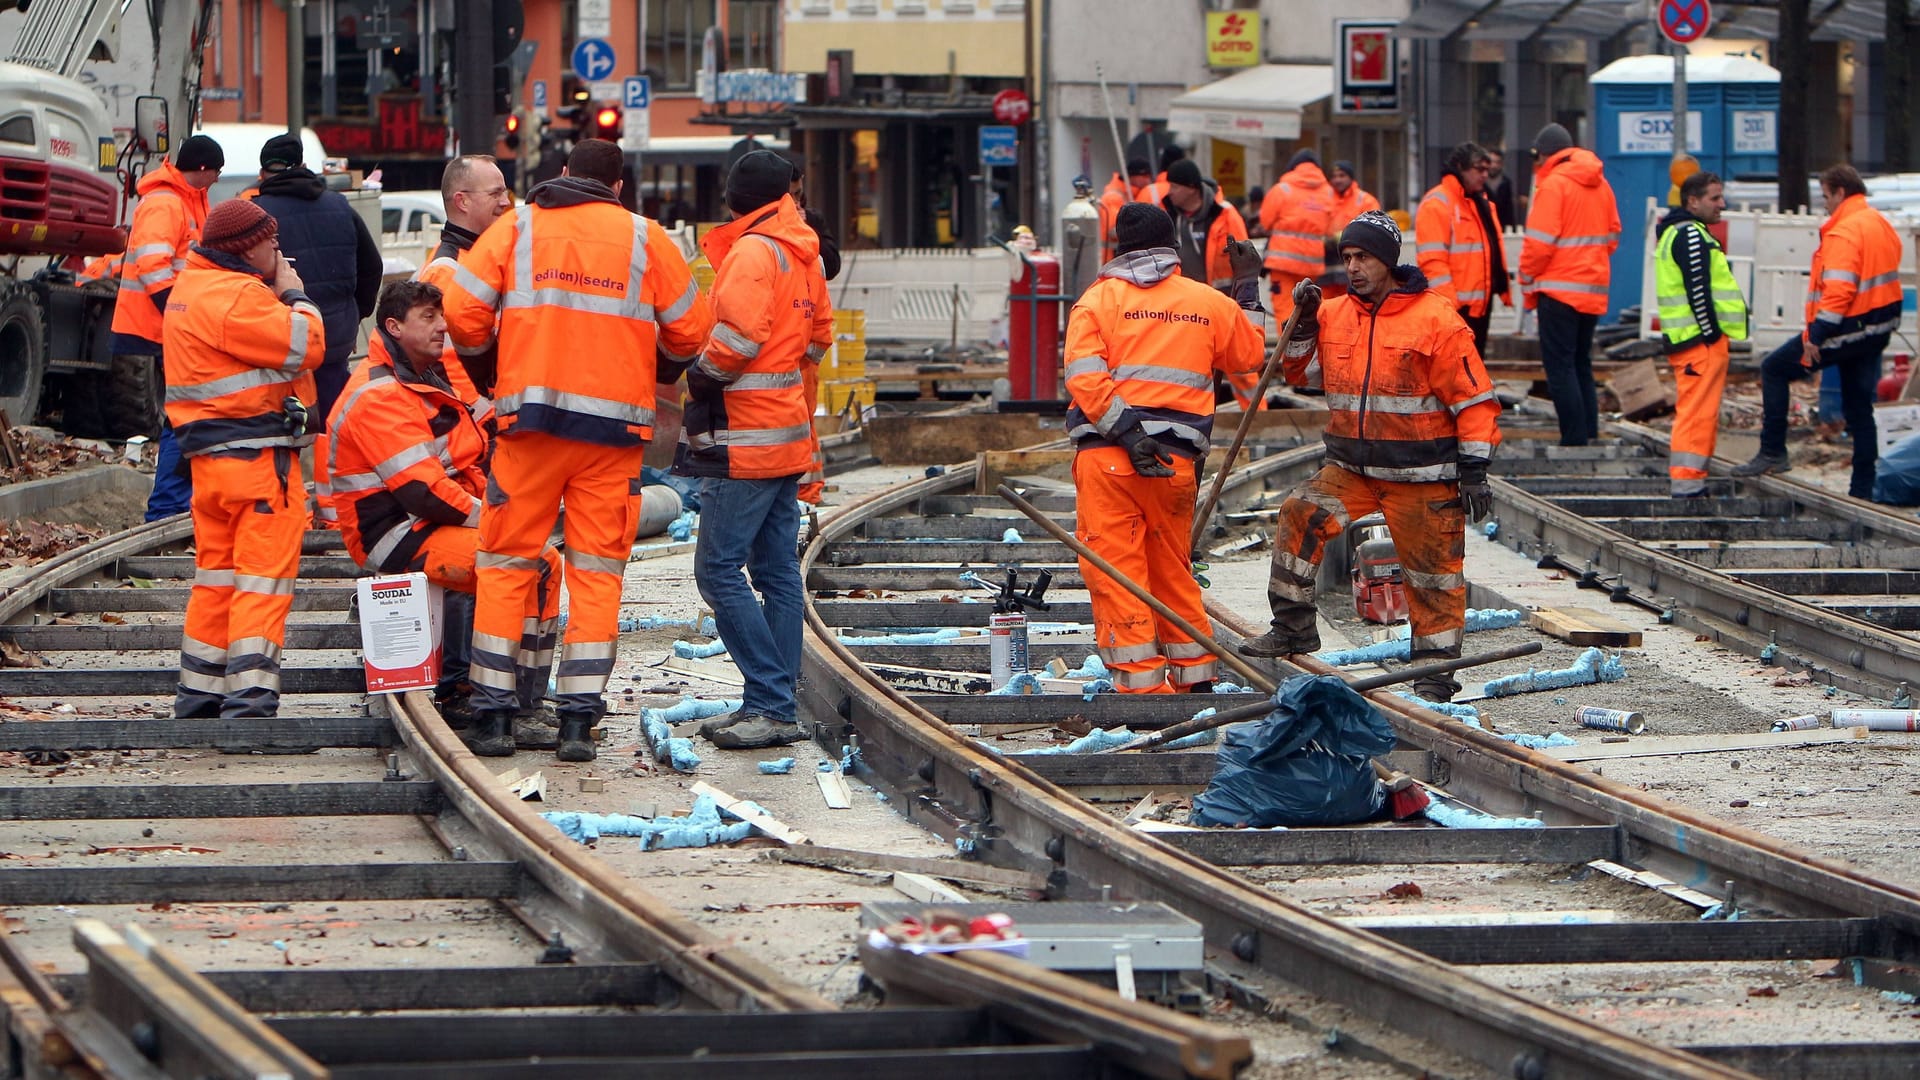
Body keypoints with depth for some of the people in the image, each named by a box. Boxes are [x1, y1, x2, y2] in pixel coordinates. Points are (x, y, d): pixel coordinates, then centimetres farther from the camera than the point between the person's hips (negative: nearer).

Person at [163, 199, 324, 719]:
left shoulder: (189, 288, 15)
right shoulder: (237, 296, -17)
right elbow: (304, 345, -18)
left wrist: (279, 298, 8)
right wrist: (294, 296, -3)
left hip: (208, 455, 10)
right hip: (257, 455, -10)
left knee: (216, 576, 17)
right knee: (264, 577, -8)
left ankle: (199, 695, 23)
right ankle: (250, 699, -14)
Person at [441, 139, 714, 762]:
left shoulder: (515, 229, 6)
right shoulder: (644, 239, 6)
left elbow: (462, 312, 1)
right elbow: (689, 331, 10)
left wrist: (491, 382, 19)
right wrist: (658, 375, 30)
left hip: (530, 416, 0)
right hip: (615, 428, 0)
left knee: (507, 562, 8)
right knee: (597, 571, 5)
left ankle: (493, 715, 4)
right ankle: (579, 721, -1)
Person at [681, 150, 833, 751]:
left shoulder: (752, 252, -13)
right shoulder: (803, 254, 14)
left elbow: (737, 336, -22)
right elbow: (819, 336, 23)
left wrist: (702, 379, -7)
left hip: (745, 441, -9)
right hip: (788, 435, 9)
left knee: (719, 570, -9)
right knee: (777, 571, 9)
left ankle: (771, 705, -13)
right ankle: (775, 707, 11)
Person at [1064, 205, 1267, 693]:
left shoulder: (1099, 299, 3)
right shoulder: (1209, 302, 10)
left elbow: (1084, 376, -11)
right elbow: (1249, 355, 26)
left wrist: (1126, 431, -15)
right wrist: (1249, 286, 36)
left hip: (1107, 454, -3)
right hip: (1177, 460, 3)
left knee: (1114, 570, -1)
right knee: (1172, 569, 18)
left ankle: (1142, 683, -5)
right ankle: (1195, 675, 24)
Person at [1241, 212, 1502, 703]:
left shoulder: (1435, 318, -11)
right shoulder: (1335, 315, 5)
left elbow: (1474, 398, -9)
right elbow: (1301, 374, 18)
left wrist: (1474, 469, -12)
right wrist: (1304, 325, 0)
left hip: (1422, 477, -5)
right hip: (1352, 467, 5)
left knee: (1432, 571, 1)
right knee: (1300, 517, -13)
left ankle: (1435, 667, 14)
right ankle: (1293, 626, -3)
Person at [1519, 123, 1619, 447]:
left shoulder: (1553, 184, -12)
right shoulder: (1600, 184, 11)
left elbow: (1540, 242, -15)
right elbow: (1612, 235, 16)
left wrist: (1528, 280, -2)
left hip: (1559, 288, -7)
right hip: (1594, 289, 7)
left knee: (1559, 364, -4)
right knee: (1581, 363, 16)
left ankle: (1575, 436, -9)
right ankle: (1589, 430, 14)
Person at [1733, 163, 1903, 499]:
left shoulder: (1844, 233, -18)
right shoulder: (1881, 225, 12)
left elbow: (1838, 290, -26)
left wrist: (1816, 335, -23)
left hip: (1847, 329, -9)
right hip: (1879, 329, 9)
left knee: (1774, 369, 5)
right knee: (1859, 408, 14)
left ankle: (1773, 452, 4)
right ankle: (1863, 490, 13)